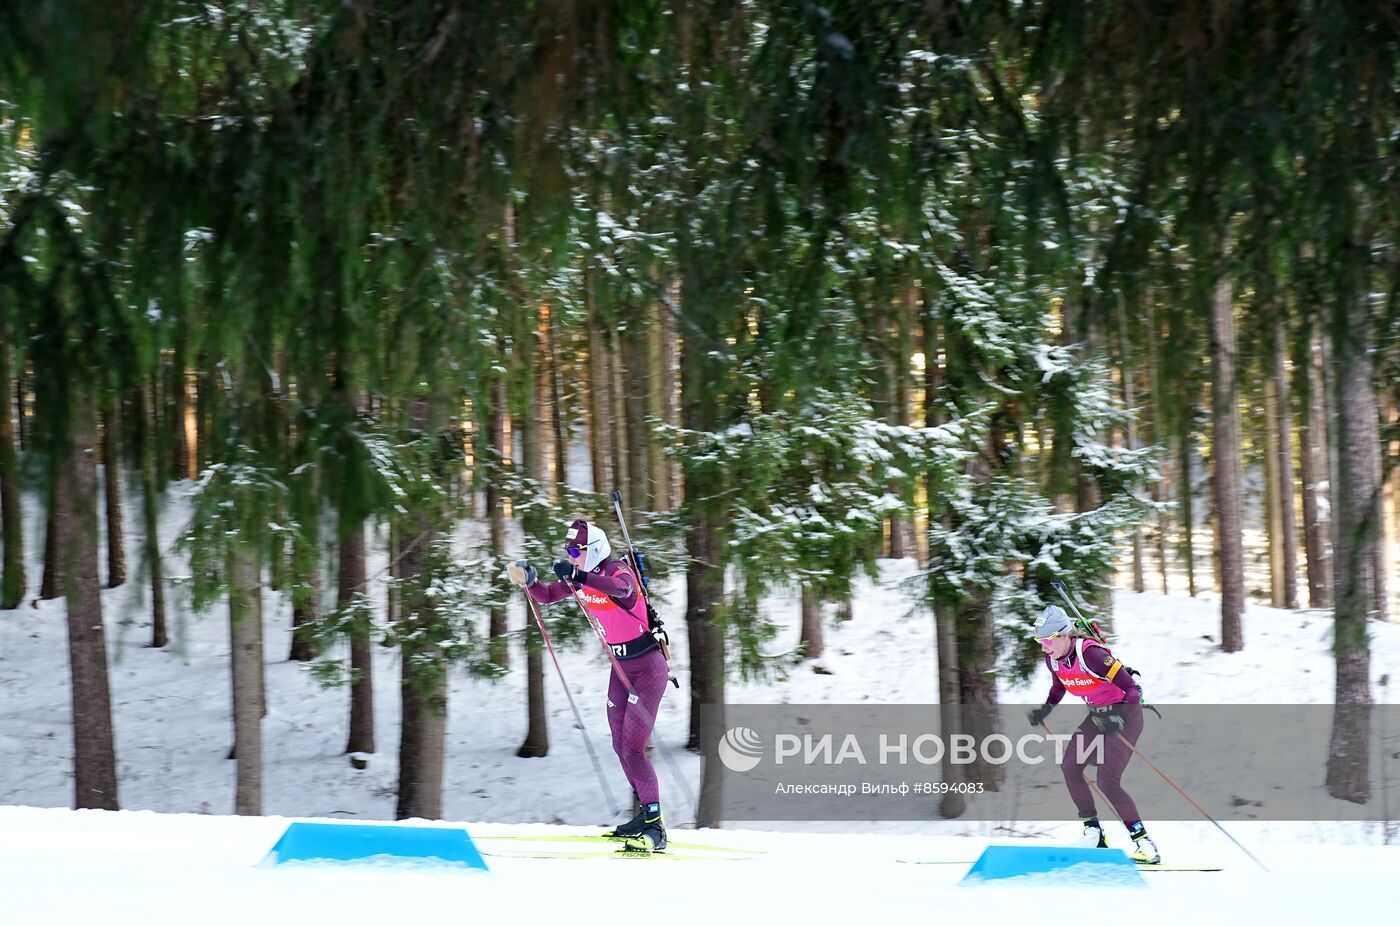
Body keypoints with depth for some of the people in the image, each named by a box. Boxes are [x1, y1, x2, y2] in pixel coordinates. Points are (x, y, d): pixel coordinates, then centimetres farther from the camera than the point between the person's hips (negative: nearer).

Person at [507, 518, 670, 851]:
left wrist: (580, 577, -57)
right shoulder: (580, 579, 3)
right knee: (621, 746, 11)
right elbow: (547, 595, 10)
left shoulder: (618, 571, -20)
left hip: (648, 667, -9)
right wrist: (527, 580, -12)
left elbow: (622, 589, -43)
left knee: (632, 748, -14)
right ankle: (648, 814, 22)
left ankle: (655, 827, -13)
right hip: (621, 668, 9)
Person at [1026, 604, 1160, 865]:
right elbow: (1059, 687, 20)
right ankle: (1093, 831, 6)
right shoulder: (1053, 659, -5)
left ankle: (1143, 841, -10)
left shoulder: (1090, 654, -28)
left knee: (1107, 782, -17)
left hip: (1126, 715, -8)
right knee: (1069, 767, -5)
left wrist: (1117, 717, -40)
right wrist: (1045, 710, 5)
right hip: (1098, 716, 8)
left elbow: (1132, 689, -27)